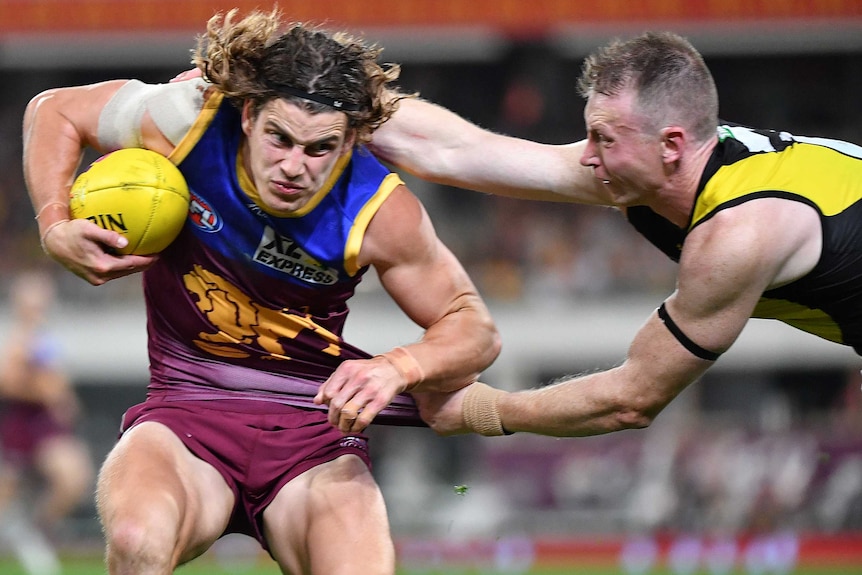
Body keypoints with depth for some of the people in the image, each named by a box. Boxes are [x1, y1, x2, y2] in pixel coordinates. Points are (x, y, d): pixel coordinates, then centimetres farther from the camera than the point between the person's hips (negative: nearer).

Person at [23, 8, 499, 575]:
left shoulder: (378, 211, -13)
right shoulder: (190, 122, -13)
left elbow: (476, 329, -4)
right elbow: (54, 111, 5)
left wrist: (397, 368, -25)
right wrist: (55, 228, -10)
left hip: (313, 424, 0)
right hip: (187, 408, 0)